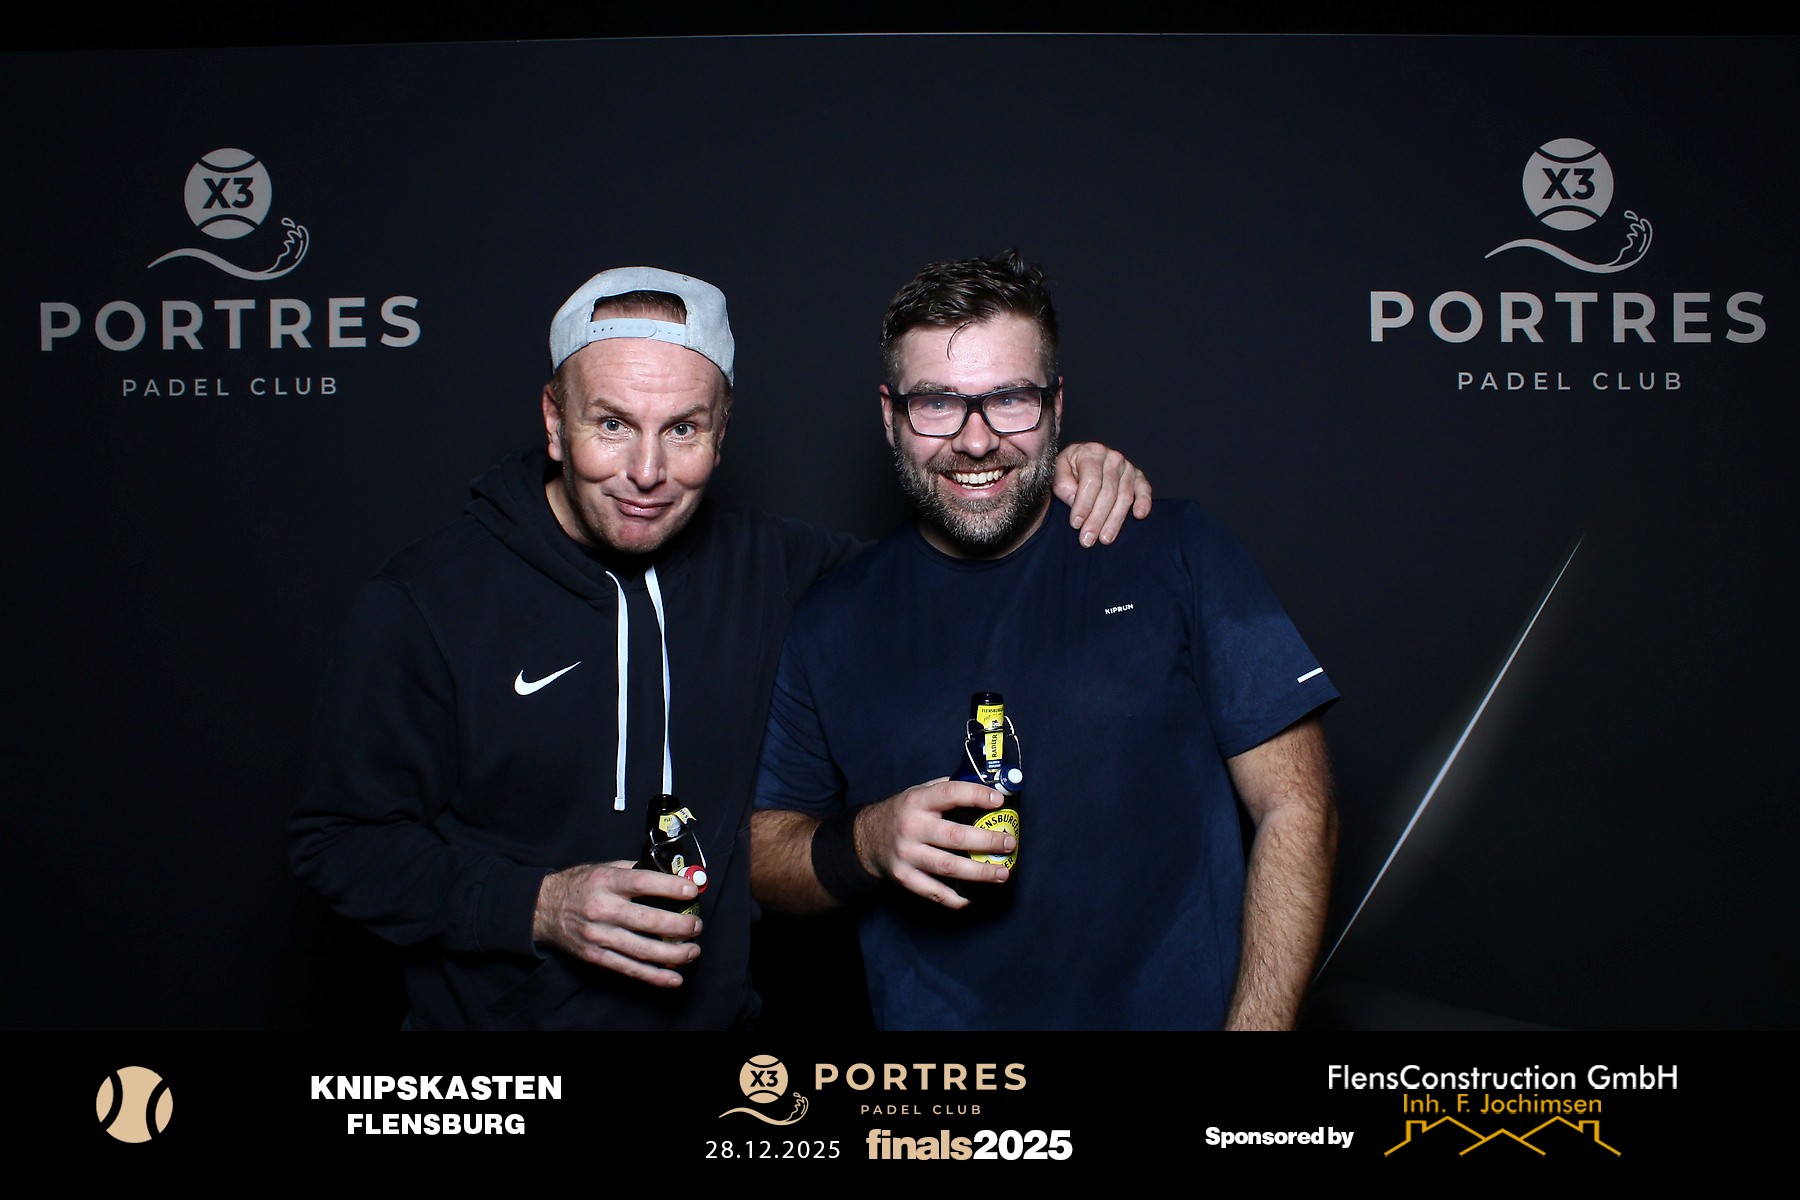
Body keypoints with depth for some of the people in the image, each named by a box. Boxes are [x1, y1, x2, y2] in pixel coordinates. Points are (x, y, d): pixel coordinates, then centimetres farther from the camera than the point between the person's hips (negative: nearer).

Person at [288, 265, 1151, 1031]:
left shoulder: (768, 568, -4)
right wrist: (537, 905, -22)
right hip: (497, 1014, -3)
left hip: (722, 1008, 3)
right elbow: (340, 840, -9)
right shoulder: (425, 602, -13)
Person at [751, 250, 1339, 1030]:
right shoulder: (832, 621, 6)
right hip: (933, 1016, 3)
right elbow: (762, 854, 10)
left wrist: (1256, 1022, -11)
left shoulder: (1176, 554, 1)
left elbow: (1295, 810, -1)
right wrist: (867, 844, -10)